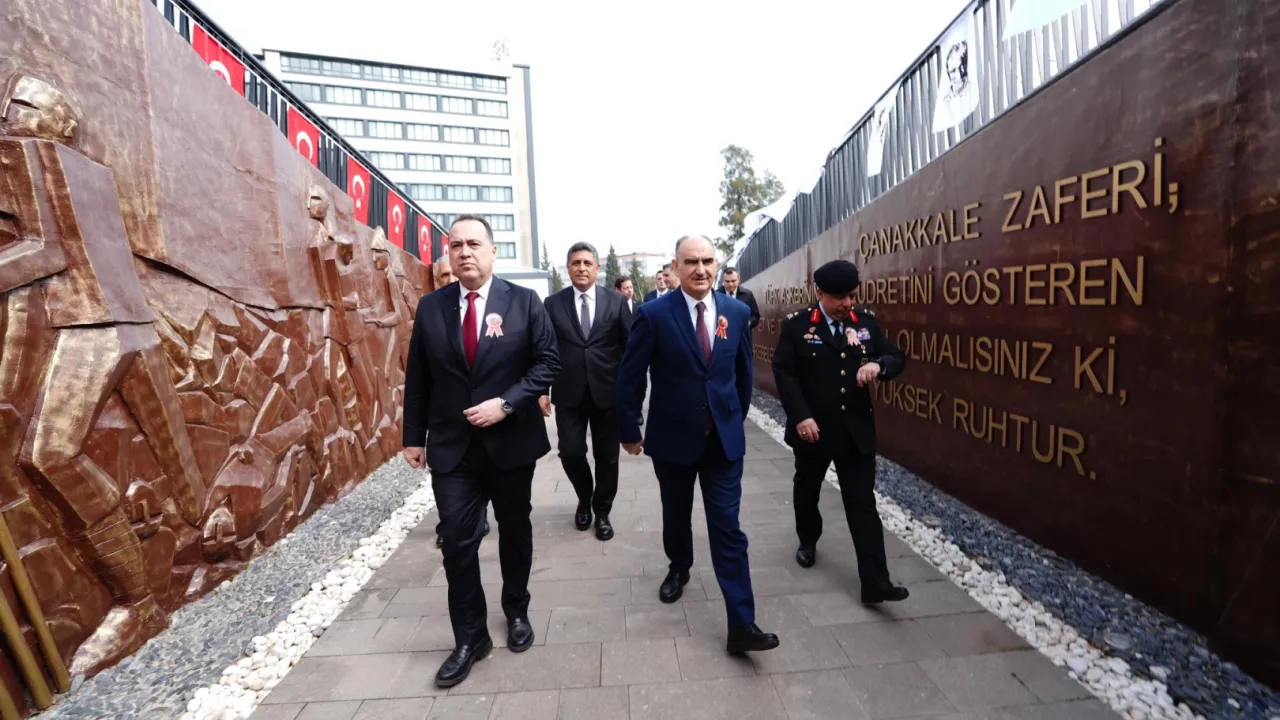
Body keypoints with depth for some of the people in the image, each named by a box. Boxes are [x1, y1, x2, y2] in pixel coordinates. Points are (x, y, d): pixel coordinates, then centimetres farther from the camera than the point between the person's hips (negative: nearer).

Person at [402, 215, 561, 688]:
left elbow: (548, 362, -8)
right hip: (451, 447, 1)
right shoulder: (430, 307, 2)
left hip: (511, 440, -1)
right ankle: (470, 638, 25)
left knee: (515, 532, 16)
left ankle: (517, 613, 41)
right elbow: (417, 378, 6)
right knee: (457, 543, 4)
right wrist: (413, 436, 5)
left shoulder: (524, 302, -5)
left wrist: (506, 403, -19)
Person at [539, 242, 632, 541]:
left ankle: (602, 511, 31)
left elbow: (630, 347, 2)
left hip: (608, 392, 0)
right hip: (568, 393, 0)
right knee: (570, 453, 1)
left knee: (607, 457, 8)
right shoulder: (553, 303, 3)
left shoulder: (617, 301, 1)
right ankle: (584, 500, 33)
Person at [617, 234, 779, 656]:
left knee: (728, 529, 2)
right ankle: (679, 568, 50)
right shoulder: (654, 314, -13)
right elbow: (630, 378, -7)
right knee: (676, 515, 21)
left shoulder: (737, 312, -2)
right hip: (672, 437, -1)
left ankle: (741, 625, 12)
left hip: (724, 438, 1)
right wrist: (629, 430, -3)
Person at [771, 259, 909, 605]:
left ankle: (875, 581, 8)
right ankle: (808, 541, 46)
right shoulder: (796, 325, -7)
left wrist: (878, 365, -18)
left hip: (857, 431, 2)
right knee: (807, 491, 19)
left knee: (863, 504, 2)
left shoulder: (867, 322, 3)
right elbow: (783, 372, -11)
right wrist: (800, 416, -20)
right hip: (812, 429, -1)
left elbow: (898, 359, 6)